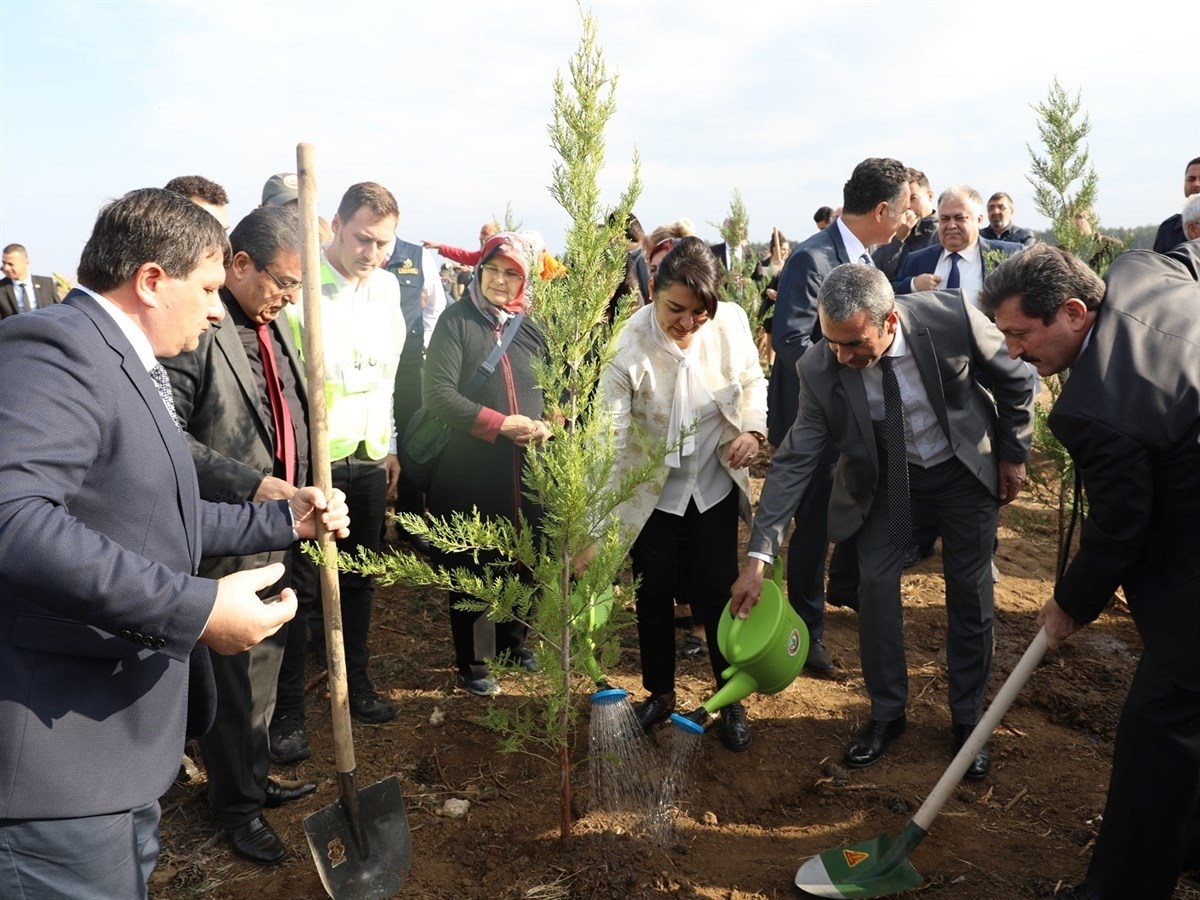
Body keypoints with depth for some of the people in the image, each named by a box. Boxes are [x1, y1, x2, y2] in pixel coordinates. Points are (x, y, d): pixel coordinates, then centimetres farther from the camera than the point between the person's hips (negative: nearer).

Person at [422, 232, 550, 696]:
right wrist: (501, 424, -17)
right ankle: (472, 663, 21)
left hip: (528, 467, 4)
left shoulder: (531, 328, 11)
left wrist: (546, 426, -6)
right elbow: (439, 392, -12)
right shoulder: (456, 321, -3)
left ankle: (512, 641, 34)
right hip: (471, 468, -4)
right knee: (473, 565, 5)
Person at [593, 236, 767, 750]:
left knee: (718, 592, 6)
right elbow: (606, 436, -27)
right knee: (654, 595, 12)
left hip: (715, 483, 1)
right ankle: (659, 693, 34)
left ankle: (732, 701, 27)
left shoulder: (731, 323, -16)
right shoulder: (628, 345, -25)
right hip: (650, 490, -1)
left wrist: (752, 429, -13)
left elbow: (752, 380, 6)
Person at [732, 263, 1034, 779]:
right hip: (884, 476, 0)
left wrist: (1013, 454, -2)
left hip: (964, 467, 0)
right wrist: (760, 554, -28)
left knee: (971, 595, 5)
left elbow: (1016, 381, -11)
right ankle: (886, 713, 17)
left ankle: (967, 719, 24)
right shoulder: (820, 370, -27)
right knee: (875, 585, -4)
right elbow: (794, 462, -23)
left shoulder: (952, 317, -30)